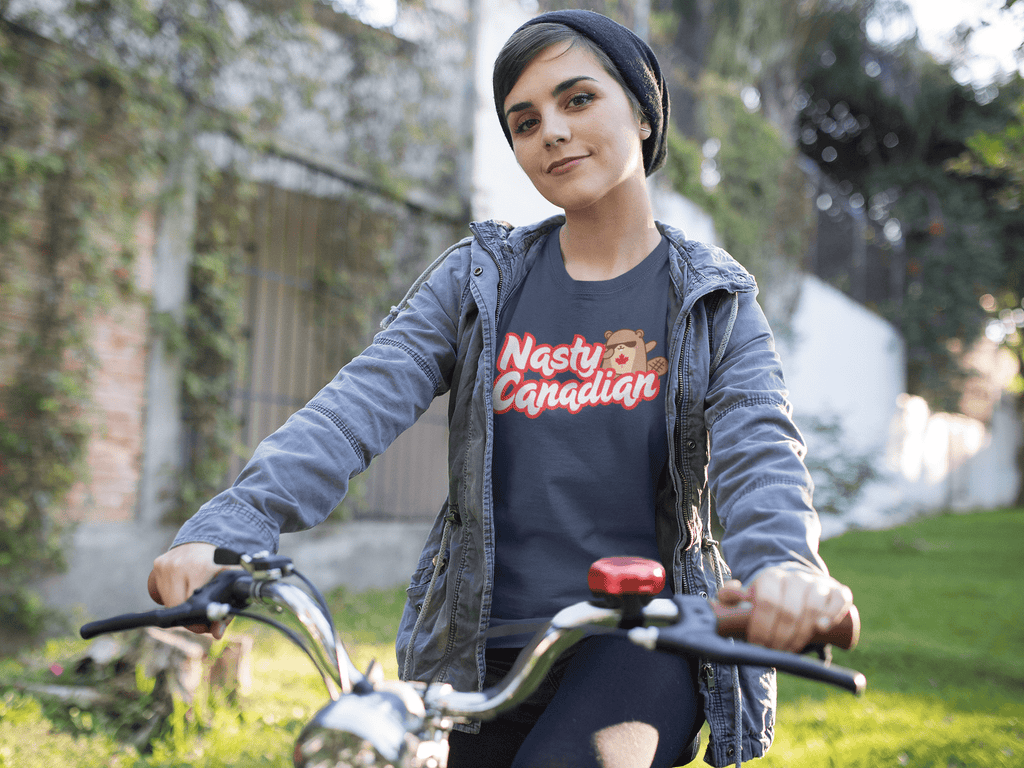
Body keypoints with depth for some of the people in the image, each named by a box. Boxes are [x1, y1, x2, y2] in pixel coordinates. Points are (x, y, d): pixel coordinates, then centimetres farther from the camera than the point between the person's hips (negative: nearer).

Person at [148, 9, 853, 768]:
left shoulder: (714, 301, 2)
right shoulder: (477, 279, 5)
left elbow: (760, 448, -14)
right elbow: (358, 407, -8)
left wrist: (782, 563, -38)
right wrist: (227, 528, -25)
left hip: (638, 644, -2)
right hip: (485, 649, 3)